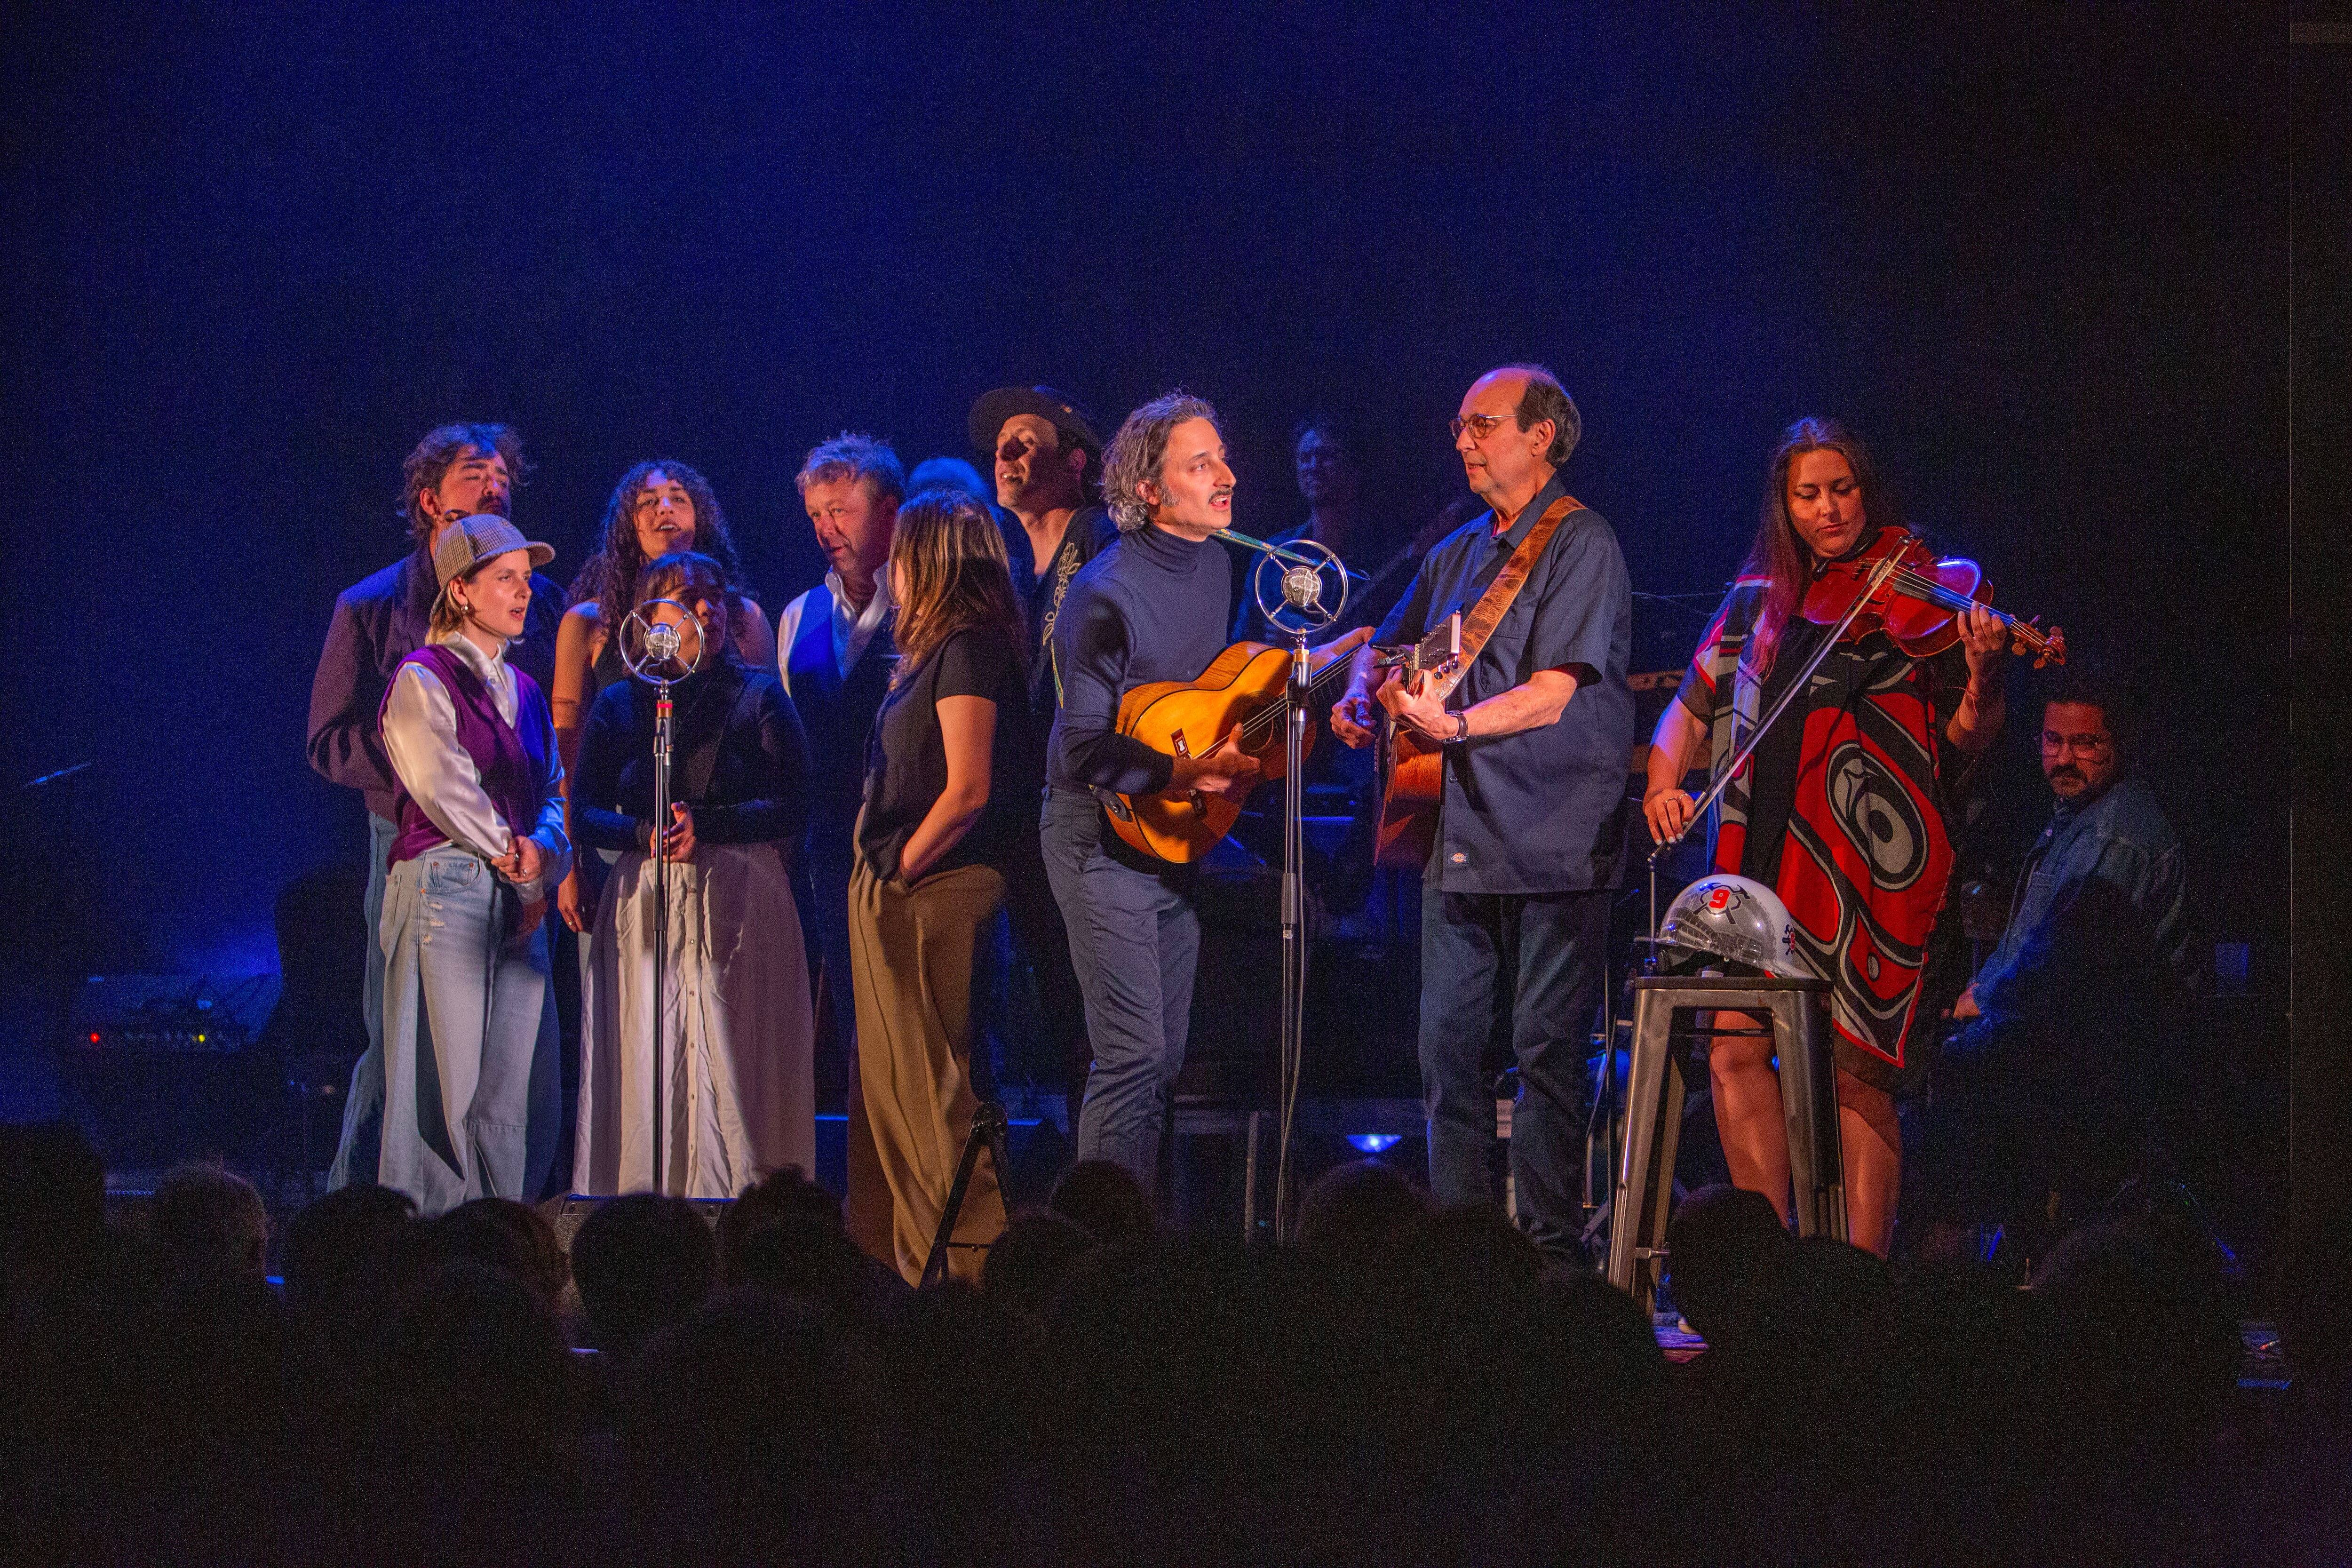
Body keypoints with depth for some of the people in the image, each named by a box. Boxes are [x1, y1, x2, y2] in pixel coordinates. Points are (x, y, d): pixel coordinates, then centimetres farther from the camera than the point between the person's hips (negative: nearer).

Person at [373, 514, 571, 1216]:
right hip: (447, 887, -7)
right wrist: (514, 855, -6)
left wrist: (542, 857, -2)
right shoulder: (423, 680, -1)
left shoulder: (524, 691, 21)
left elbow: (552, 791, 18)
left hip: (519, 903, 7)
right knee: (446, 1085, -8)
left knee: (523, 1093, 1)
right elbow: (442, 787, -10)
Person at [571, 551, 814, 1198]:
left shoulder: (758, 695, 9)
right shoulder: (619, 704, 13)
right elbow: (585, 812, 8)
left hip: (738, 901, -2)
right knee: (646, 1067, -5)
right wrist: (646, 834, -11)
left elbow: (794, 807, 1)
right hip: (643, 902, 2)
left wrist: (705, 825, -11)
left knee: (732, 1066, -9)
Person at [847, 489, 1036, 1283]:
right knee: (893, 1084, 11)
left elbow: (968, 790, -19)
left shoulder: (970, 650, -12)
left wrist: (902, 870, -13)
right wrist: (881, 874, 12)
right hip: (893, 894, 10)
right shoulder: (934, 649, 16)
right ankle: (924, 1268, 15)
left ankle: (982, 1261, -5)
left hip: (933, 891, -10)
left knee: (932, 1085, -8)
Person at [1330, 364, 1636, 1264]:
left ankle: (1550, 1248, -2)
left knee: (1547, 1046, -6)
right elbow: (1391, 646, 29)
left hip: (1552, 836, -8)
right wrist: (1361, 695, 7)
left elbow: (1553, 694, -16)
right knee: (1447, 1042, 7)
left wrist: (1456, 724, -29)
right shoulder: (1459, 552, 18)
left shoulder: (1581, 545, -6)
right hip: (1461, 834, 8)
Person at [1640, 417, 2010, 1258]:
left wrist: (1982, 681, -20)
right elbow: (1690, 709, 22)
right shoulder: (1758, 603, 16)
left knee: (1854, 1066, -7)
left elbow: (1964, 742, 0)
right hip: (1765, 862, 4)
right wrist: (1664, 784, 3)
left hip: (1864, 865, -4)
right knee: (1735, 1049, -6)